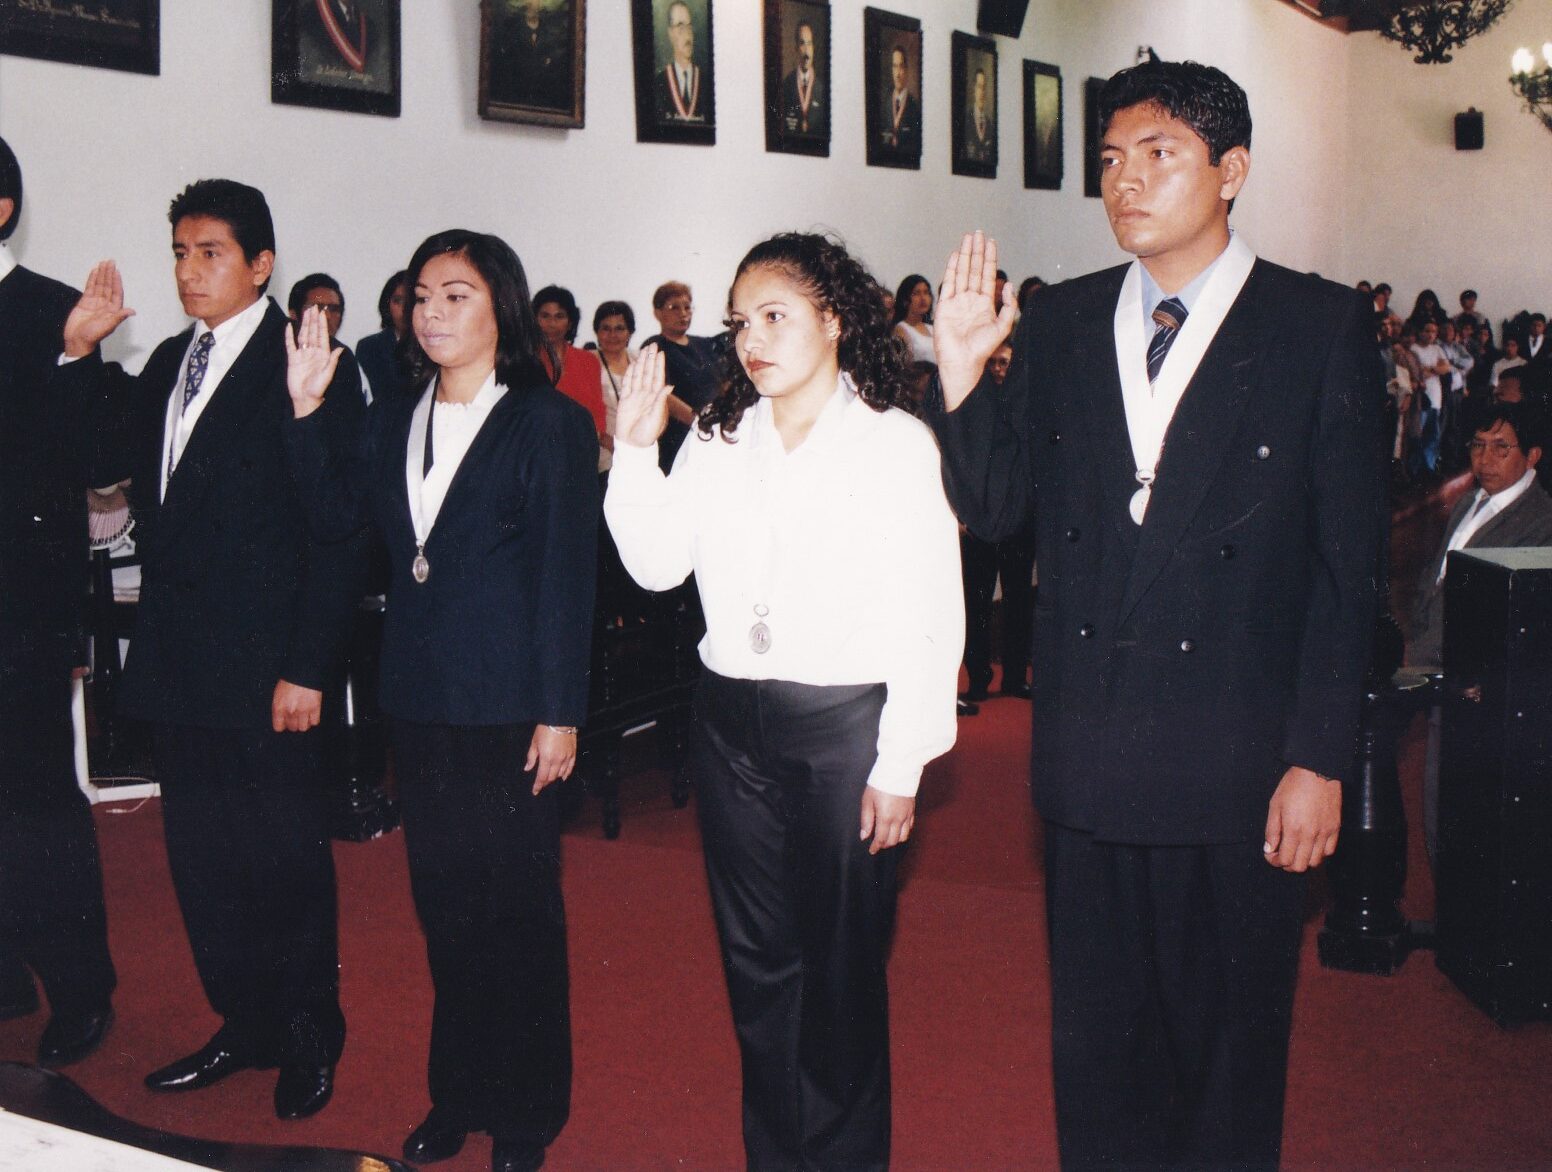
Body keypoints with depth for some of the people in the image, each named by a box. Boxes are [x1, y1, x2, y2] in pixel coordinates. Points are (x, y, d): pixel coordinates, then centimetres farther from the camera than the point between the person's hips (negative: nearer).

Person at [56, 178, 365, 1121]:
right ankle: (245, 1024, 32)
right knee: (203, 859, 15)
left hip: (265, 669, -7)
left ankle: (310, 1038, 26)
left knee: (286, 859, 7)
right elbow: (112, 465, 12)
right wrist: (82, 352, 3)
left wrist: (307, 669, -16)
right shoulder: (166, 365, 13)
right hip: (179, 662, 7)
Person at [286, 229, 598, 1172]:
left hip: (510, 706, -5)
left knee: (518, 907, 5)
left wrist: (560, 713, -13)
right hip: (422, 702, 5)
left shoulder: (550, 422, -6)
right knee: (444, 905, 14)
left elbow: (569, 575, -9)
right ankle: (459, 1094, 30)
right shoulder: (396, 422, 11)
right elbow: (336, 516, 1)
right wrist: (307, 412, -8)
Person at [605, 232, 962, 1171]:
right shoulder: (719, 440, 10)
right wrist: (636, 448, -5)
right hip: (732, 723, 5)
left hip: (844, 723, -4)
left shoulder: (896, 441, -5)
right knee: (757, 961, 14)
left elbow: (929, 615, -8)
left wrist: (900, 764, -10)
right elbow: (658, 564, 5)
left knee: (841, 969, 7)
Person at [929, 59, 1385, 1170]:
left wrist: (1320, 757, -9)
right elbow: (996, 509, 4)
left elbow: (1349, 561, -5)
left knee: (1228, 1041, 11)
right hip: (1088, 749, 3)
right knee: (1094, 1035, 16)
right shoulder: (1059, 323, 7)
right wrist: (963, 375, -11)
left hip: (1239, 760, -3)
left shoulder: (1322, 327, -3)